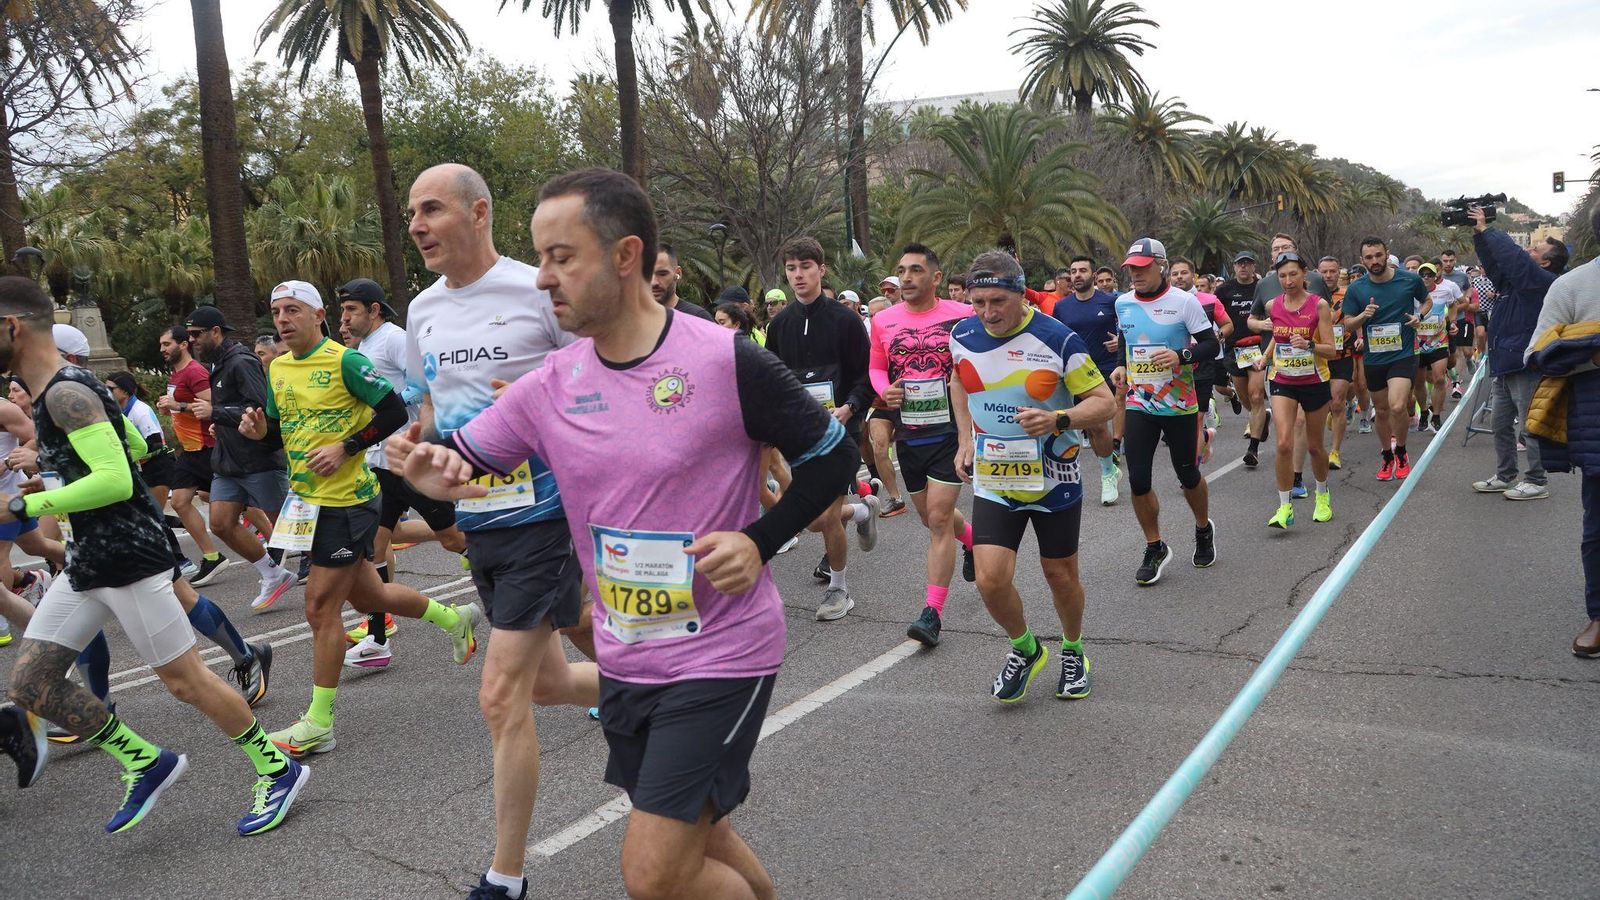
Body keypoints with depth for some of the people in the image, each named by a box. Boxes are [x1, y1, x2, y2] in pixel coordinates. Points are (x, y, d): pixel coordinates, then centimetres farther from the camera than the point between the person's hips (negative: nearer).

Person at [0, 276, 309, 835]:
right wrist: (55, 486, 18)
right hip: (88, 560, 10)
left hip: (129, 559, -10)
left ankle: (278, 771, 13)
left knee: (184, 680, -2)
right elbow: (132, 445, 24)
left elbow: (115, 480, -27)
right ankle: (147, 763, 18)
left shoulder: (64, 394, -18)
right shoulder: (59, 389, 13)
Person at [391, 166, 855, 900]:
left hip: (720, 653, -6)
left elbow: (833, 455, -6)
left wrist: (760, 542, -17)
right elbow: (454, 464, 6)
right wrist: (429, 472, -17)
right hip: (624, 661, 6)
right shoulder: (550, 384, -2)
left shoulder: (726, 361, -16)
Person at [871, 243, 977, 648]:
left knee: (939, 517, -10)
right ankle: (972, 539, 51)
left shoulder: (961, 316, -8)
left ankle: (933, 611, -4)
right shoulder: (884, 321, 2)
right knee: (930, 516, 17)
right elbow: (876, 367, 13)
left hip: (950, 431, -5)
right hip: (908, 433, 5)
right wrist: (884, 391, -7)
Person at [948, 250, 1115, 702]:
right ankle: (1024, 649, 20)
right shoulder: (963, 335, -4)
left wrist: (1059, 420, -31)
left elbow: (1103, 402, -13)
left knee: (1060, 575, 12)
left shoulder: (1058, 339, -17)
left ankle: (1072, 652, 40)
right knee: (991, 580, -10)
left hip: (1054, 479, -2)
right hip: (992, 481, 2)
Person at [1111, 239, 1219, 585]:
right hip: (1139, 405, 3)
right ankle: (1155, 549, 14)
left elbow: (1211, 344, -8)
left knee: (1187, 475, 11)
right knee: (1138, 480, -4)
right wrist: (1122, 366, 6)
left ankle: (1204, 530, 40)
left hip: (1180, 406, -3)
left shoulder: (1184, 302, -9)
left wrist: (1181, 355, -25)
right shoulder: (1123, 303, 5)